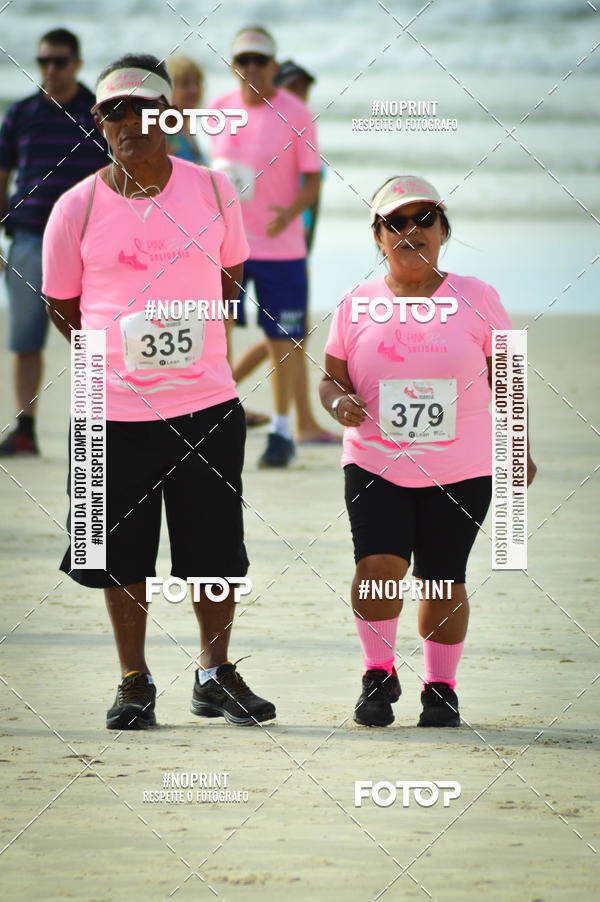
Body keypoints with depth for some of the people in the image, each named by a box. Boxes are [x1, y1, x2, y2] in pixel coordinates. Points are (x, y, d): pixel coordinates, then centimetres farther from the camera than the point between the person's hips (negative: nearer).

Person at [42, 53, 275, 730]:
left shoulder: (212, 191, 1)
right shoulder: (78, 208, -3)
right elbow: (61, 306, 7)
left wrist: (202, 342, 4)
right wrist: (121, 350, 0)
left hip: (206, 400, 1)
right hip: (116, 406, -1)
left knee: (215, 549, 6)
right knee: (122, 554, 4)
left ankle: (215, 675, 21)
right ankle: (134, 684, 17)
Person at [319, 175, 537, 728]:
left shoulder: (475, 298, 1)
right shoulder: (358, 305, 3)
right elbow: (331, 377, 9)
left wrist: (517, 450, 11)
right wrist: (340, 403, -14)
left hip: (461, 472, 0)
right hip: (375, 466, 0)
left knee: (443, 580, 3)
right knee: (378, 566, -17)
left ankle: (441, 688, 22)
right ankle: (379, 675, 3)